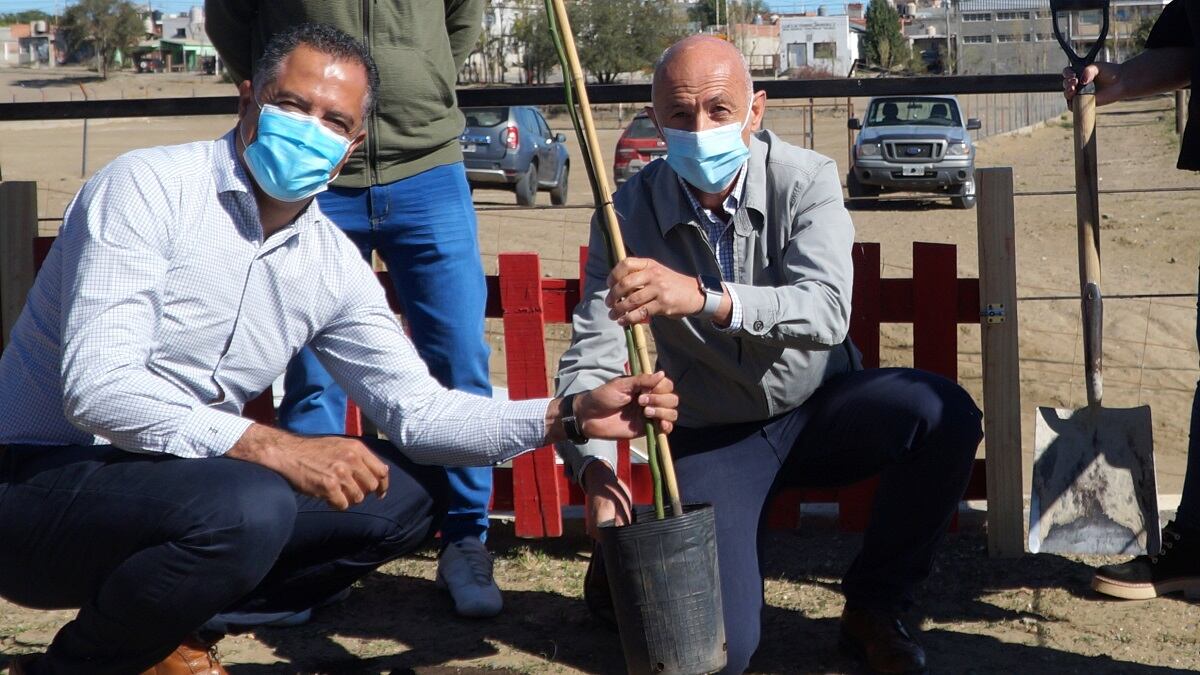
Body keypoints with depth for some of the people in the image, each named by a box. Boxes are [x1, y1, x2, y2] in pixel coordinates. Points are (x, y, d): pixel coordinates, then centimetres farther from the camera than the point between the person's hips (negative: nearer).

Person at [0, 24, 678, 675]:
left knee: (410, 493, 2)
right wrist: (273, 446, -33)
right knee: (248, 507, -34)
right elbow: (97, 389, -26)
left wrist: (567, 416, -6)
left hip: (182, 479, 7)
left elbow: (414, 407, 7)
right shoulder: (149, 188, -16)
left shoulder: (333, 264, 4)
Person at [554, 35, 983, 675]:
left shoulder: (806, 180, -16)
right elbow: (590, 363, -20)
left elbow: (826, 314, -33)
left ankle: (873, 605, -5)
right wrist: (594, 467, -40)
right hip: (711, 436, -1)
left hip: (818, 411, 2)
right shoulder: (629, 214, -15)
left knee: (944, 413, -29)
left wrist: (705, 298, -50)